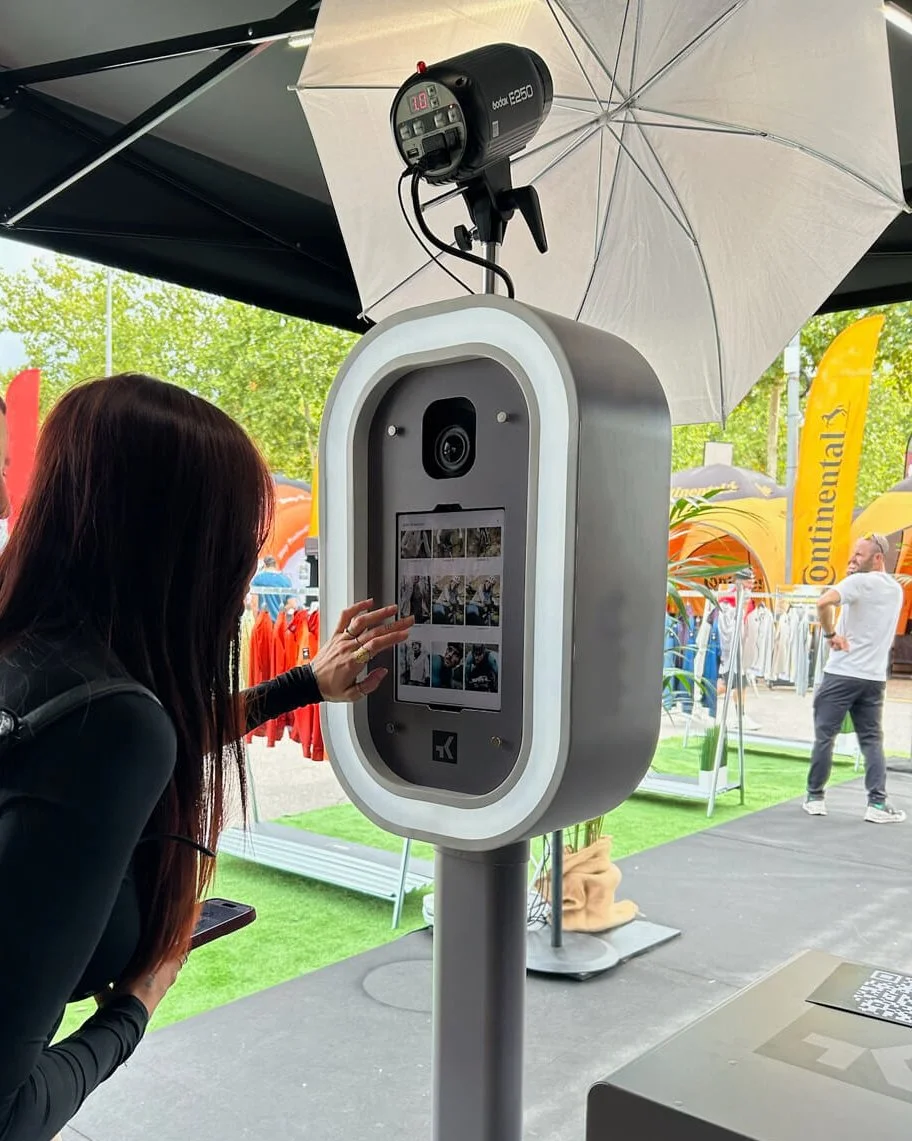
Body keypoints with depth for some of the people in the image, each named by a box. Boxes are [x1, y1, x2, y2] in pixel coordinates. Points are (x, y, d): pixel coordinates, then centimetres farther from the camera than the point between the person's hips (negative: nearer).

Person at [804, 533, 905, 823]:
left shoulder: (860, 582, -12)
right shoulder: (896, 589, 13)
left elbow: (824, 602, -28)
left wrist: (830, 634, -15)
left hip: (842, 673, -6)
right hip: (874, 677, 7)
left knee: (824, 736, 4)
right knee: (872, 740, 10)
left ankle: (815, 798, 11)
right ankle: (878, 804, 1)